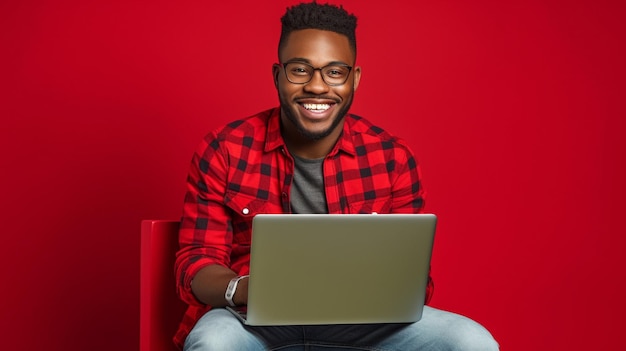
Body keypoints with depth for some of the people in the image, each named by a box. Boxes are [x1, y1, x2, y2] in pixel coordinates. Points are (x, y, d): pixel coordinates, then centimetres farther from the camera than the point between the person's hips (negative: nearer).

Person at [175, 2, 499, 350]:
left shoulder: (392, 158, 1)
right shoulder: (223, 151, -3)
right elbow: (197, 261, -4)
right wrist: (242, 290, -27)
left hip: (359, 323, 2)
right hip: (255, 320, -2)